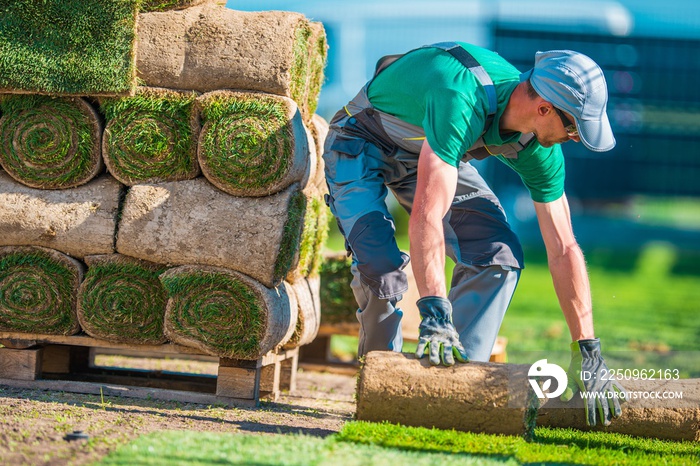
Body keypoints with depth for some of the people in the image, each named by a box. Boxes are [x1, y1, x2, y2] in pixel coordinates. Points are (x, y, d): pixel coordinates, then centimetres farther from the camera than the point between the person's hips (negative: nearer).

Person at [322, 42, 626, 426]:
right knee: (381, 264, -27)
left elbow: (563, 250, -13)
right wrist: (434, 315, -54)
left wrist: (587, 352, -17)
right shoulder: (462, 103, -42)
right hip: (361, 145, -6)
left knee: (499, 255, -13)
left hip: (435, 152, 6)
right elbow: (427, 213, -49)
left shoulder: (538, 150, -19)